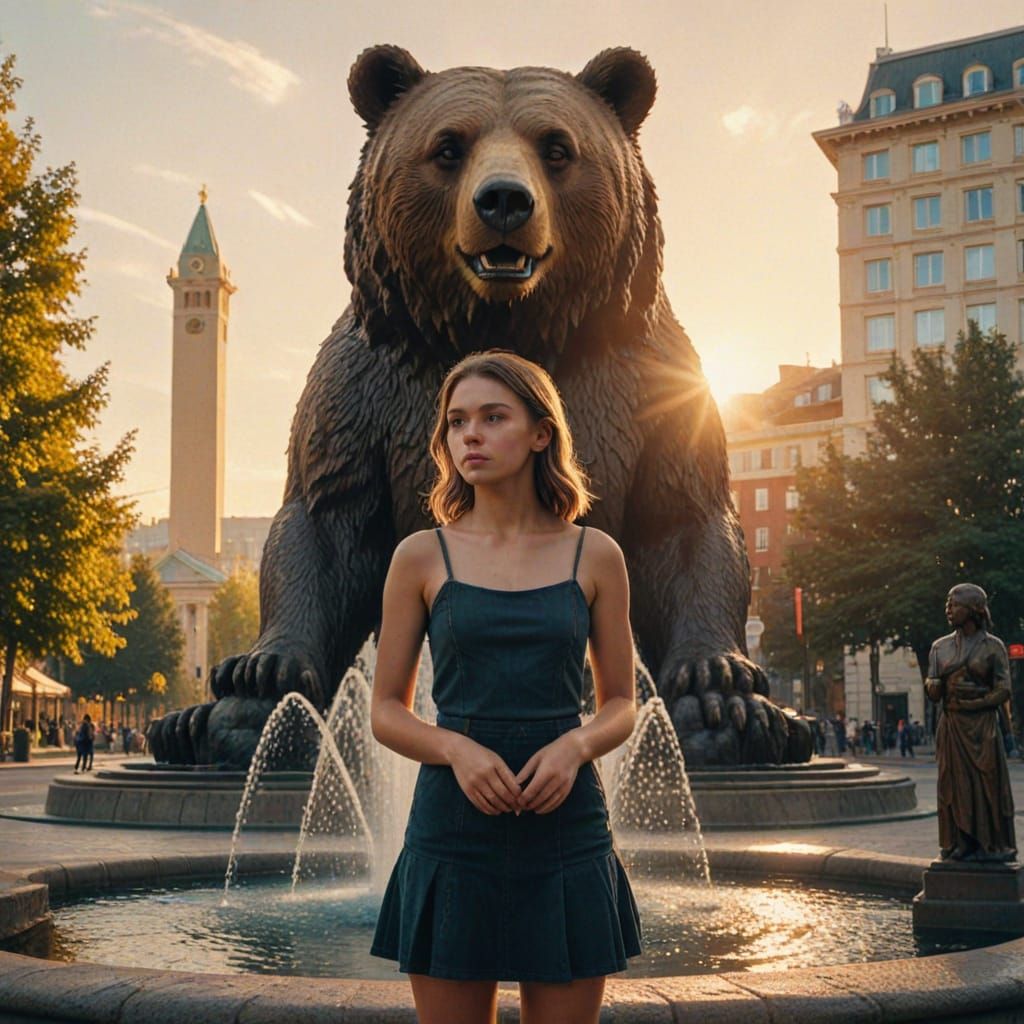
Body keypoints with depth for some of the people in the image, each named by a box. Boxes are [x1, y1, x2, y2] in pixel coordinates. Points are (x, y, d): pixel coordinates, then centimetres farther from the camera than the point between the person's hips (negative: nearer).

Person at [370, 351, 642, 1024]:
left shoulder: (594, 556, 5)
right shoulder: (422, 557, 3)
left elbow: (621, 704, 10)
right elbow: (387, 710, 5)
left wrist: (575, 746, -11)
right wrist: (457, 748, -14)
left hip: (566, 831, 1)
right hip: (453, 832, 0)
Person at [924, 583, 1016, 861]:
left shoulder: (992, 646, -1)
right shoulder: (940, 647, 10)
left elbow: (1003, 691, -6)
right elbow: (933, 694, 6)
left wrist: (966, 704, -13)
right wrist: (933, 685, -17)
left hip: (982, 727, -3)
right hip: (952, 728, 3)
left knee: (986, 783, -2)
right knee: (955, 784, 2)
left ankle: (990, 846, 5)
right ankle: (960, 845, 7)